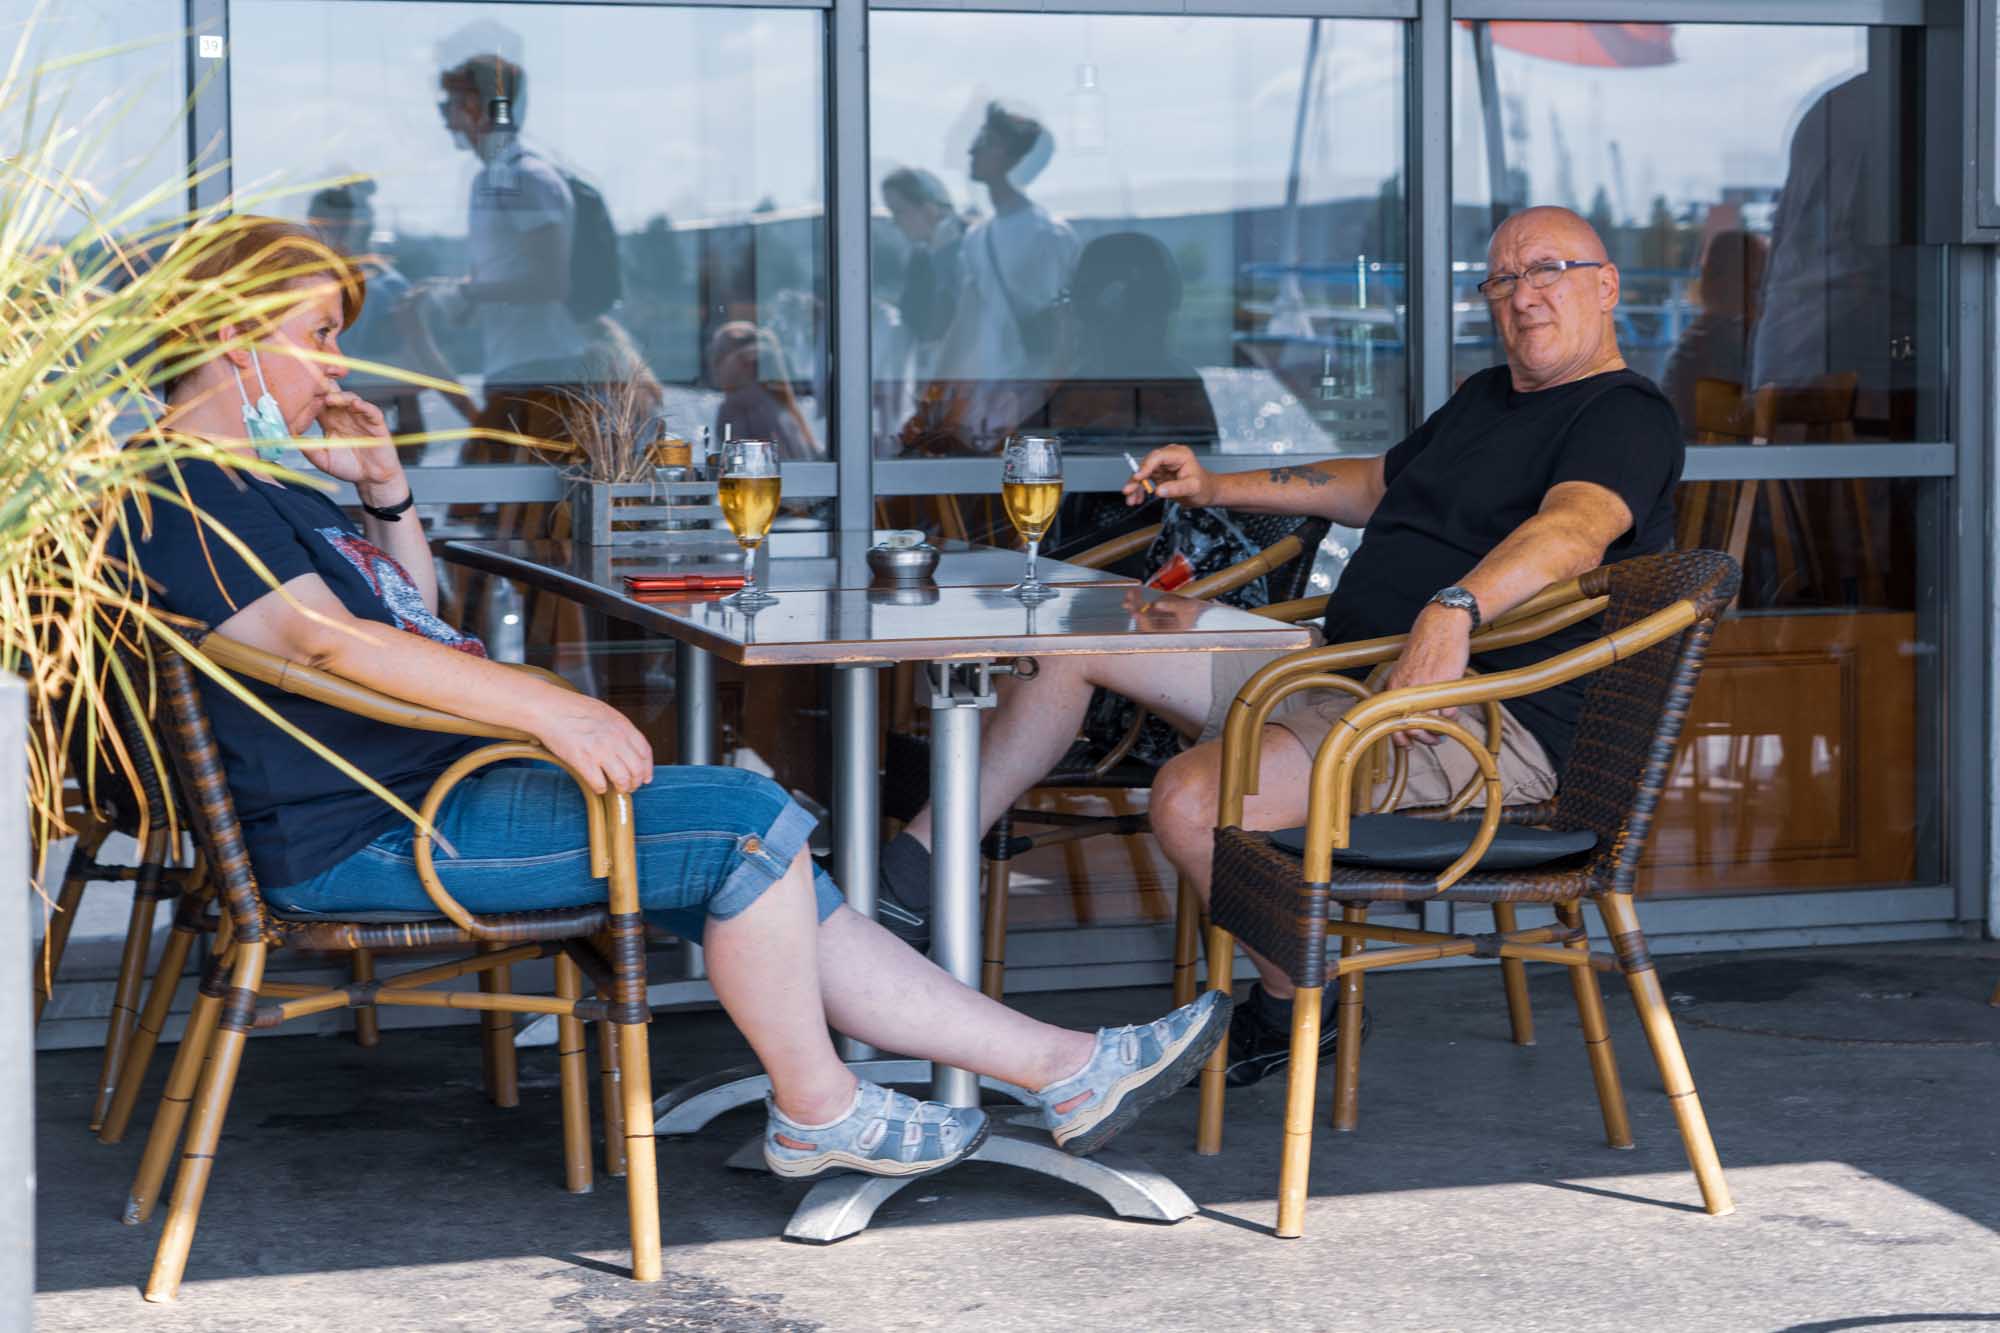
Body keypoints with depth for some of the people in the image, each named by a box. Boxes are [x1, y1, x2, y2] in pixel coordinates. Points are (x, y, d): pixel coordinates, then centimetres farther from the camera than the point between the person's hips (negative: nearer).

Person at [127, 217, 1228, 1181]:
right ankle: (817, 1110, 3)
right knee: (752, 820, -14)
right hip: (360, 837, -11)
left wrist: (383, 491, 9)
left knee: (763, 881, 4)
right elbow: (322, 635, -28)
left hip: (428, 783, 11)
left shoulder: (258, 478, 20)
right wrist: (546, 708, -33)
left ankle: (1063, 1070, 5)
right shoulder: (176, 496, -14)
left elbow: (415, 615, 28)